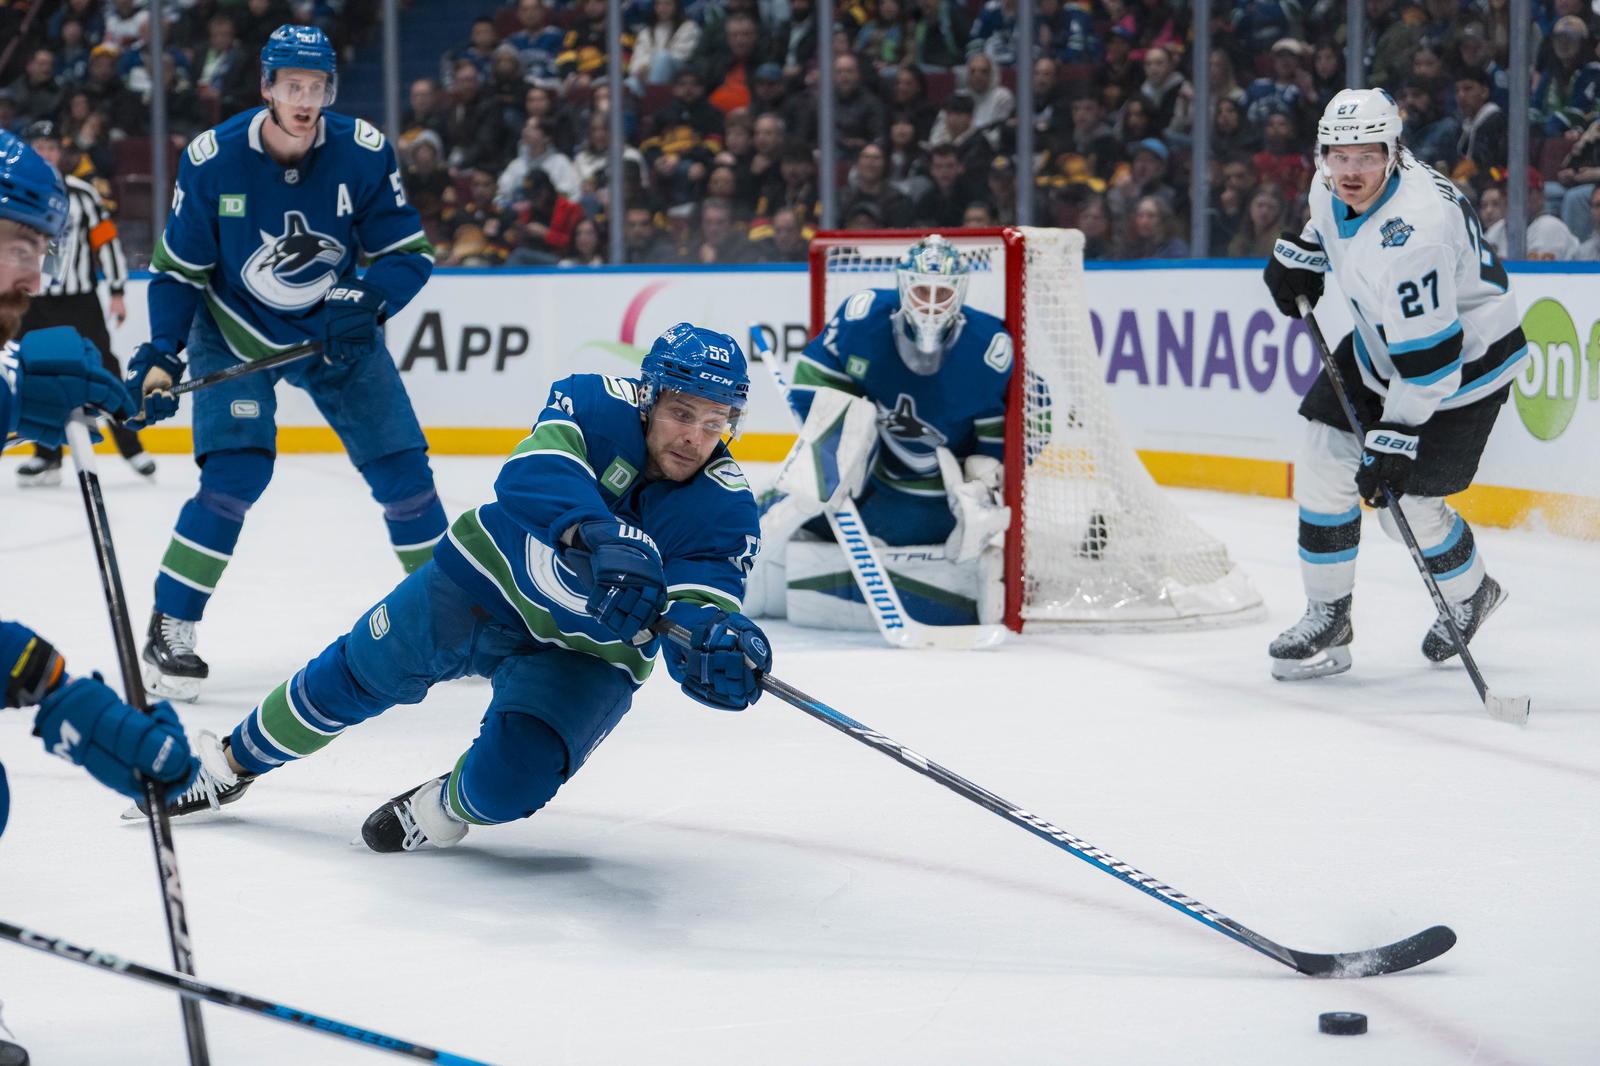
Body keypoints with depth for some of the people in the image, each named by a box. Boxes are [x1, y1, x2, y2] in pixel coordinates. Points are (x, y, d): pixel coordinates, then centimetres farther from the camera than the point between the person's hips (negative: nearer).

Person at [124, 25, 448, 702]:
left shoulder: (363, 153, -18)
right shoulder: (213, 160, -19)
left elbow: (409, 253, -11)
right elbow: (179, 270, -10)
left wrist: (366, 303, -30)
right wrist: (160, 357, -21)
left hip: (336, 332, 2)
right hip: (235, 334, -2)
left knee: (402, 468, -2)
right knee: (236, 474, -20)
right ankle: (168, 633, -8)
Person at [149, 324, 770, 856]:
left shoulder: (725, 510, -22)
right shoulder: (596, 403, -24)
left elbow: (706, 601, -32)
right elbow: (536, 471, -41)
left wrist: (719, 642, -57)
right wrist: (600, 539, -60)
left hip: (585, 654, -1)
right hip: (489, 579, 1)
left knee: (509, 780, -22)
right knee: (357, 674, 14)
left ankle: (443, 808, 15)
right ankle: (233, 762, 41)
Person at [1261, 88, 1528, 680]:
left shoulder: (1413, 232, -37)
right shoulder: (1336, 185, -12)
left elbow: (1430, 358, -34)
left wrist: (1394, 440, -32)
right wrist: (1297, 256, 6)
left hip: (1462, 361, -8)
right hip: (1381, 343, 8)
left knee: (1406, 505, -6)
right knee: (1324, 465, -1)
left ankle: (1470, 595, 25)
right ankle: (1328, 620, 11)